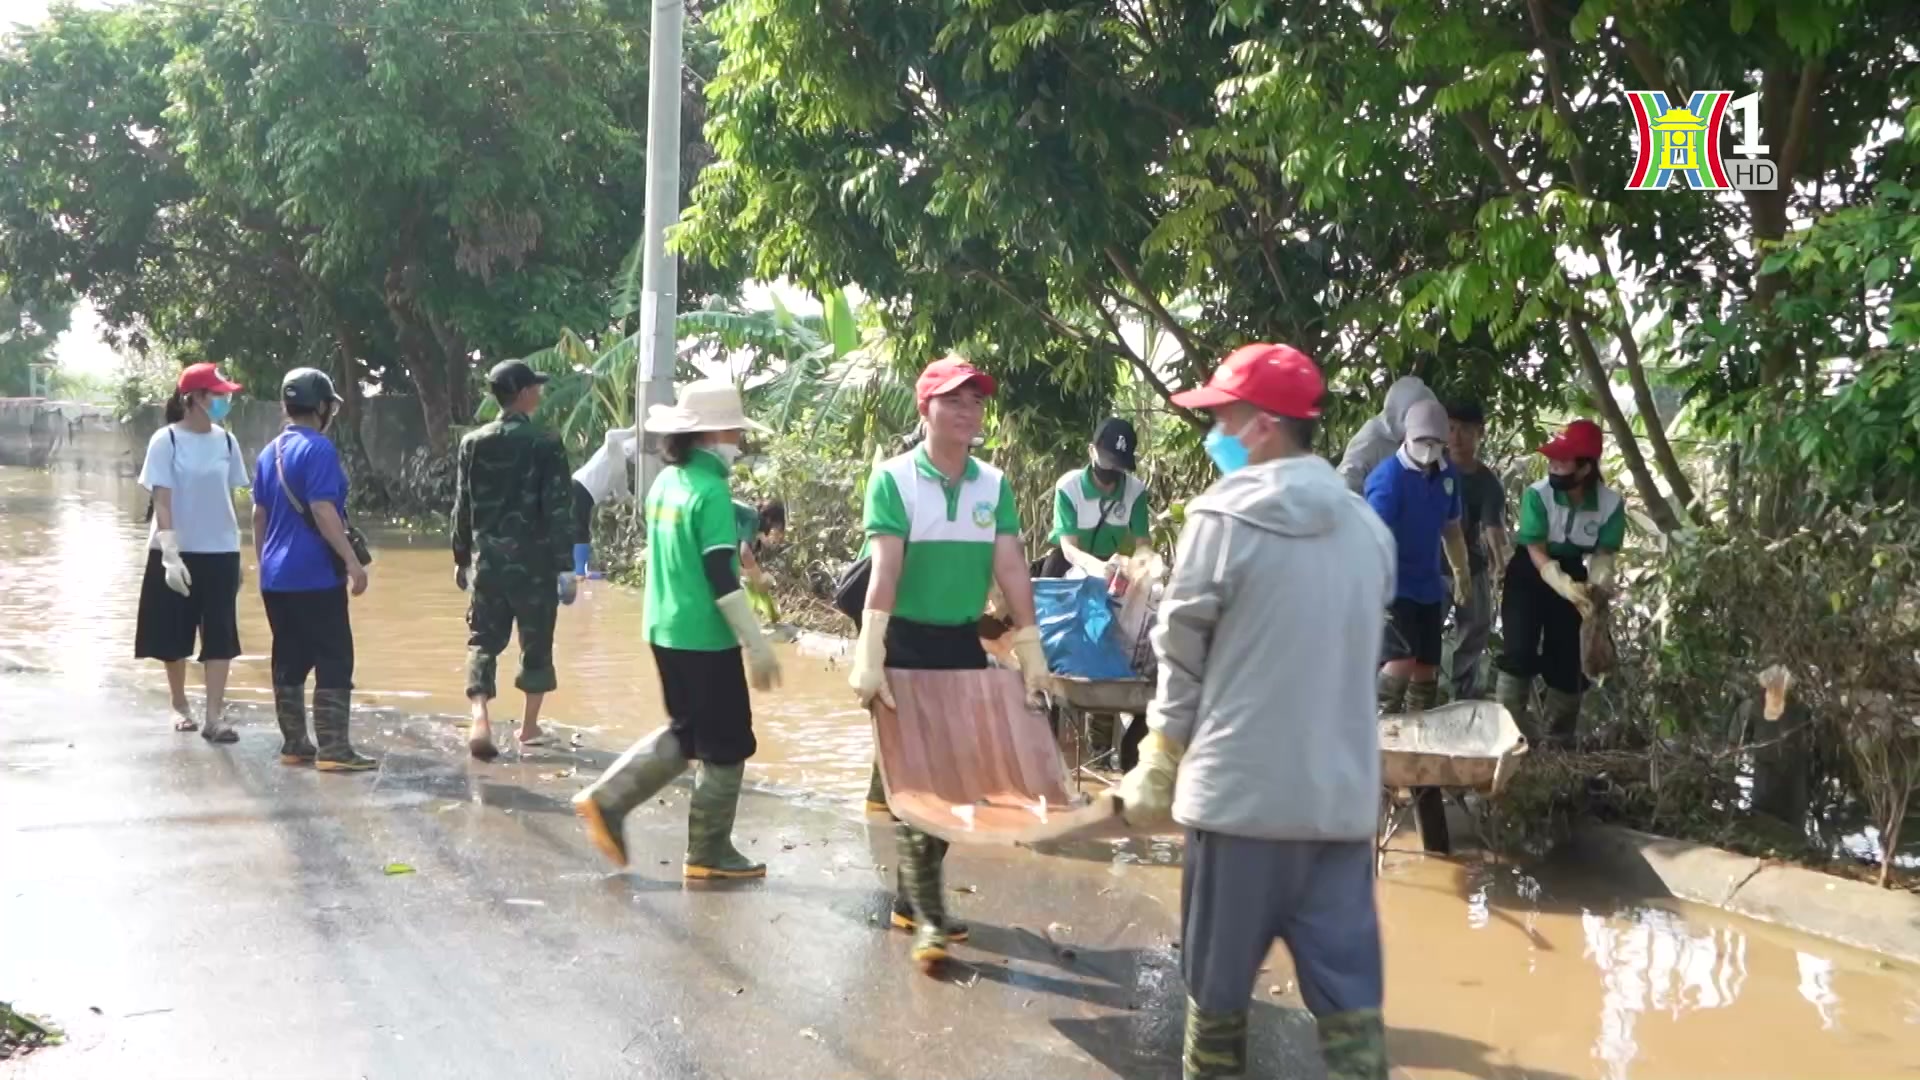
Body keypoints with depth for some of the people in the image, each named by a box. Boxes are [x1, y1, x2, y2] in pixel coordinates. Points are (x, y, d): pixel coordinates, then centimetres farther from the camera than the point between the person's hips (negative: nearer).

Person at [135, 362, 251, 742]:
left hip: (220, 551, 3)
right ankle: (180, 706, 27)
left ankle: (215, 716, 0)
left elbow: (229, 498, 8)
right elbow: (162, 502, -12)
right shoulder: (166, 441, -9)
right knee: (175, 635, 9)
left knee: (220, 636, -2)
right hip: (176, 553, -3)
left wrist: (237, 551, 9)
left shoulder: (226, 441, 2)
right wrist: (170, 555, -20)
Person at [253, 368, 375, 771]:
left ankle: (294, 744, 15)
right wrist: (352, 561, -19)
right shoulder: (318, 449, -12)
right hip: (315, 575, -8)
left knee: (289, 660, 11)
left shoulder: (269, 452, 13)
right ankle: (333, 750, -7)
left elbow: (259, 515, 17)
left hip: (276, 576, 8)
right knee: (334, 661, -5)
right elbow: (322, 511, -19)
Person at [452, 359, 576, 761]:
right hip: (534, 561, -3)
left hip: (487, 560, 3)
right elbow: (558, 509, -11)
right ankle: (529, 727, 19)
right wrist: (565, 566, -8)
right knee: (536, 644, 10)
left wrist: (461, 558, 18)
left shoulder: (473, 442, 3)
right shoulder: (546, 444, -8)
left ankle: (480, 720, -12)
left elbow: (462, 507, 7)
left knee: (483, 642, 6)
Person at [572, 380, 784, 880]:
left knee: (686, 734, 22)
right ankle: (710, 854, 13)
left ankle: (607, 799, 14)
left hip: (666, 631, 8)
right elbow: (722, 579, -20)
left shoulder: (667, 481, 7)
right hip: (706, 638, -8)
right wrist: (757, 645, -17)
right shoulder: (711, 490, -18)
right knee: (727, 747, 5)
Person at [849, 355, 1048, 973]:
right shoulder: (894, 479, -12)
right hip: (907, 643, -5)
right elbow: (884, 572, -20)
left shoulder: (994, 485, 3)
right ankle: (928, 918, -2)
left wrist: (1030, 649, -7)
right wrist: (870, 660, -27)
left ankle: (909, 898, 23)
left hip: (963, 643, 6)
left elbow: (1011, 568, -2)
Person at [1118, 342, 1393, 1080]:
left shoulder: (1224, 517, -10)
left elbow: (1181, 658, -3)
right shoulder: (1368, 527, 6)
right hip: (1343, 792, 5)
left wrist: (1158, 767, 10)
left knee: (1218, 985, 12)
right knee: (1349, 996, 7)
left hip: (1241, 787, -4)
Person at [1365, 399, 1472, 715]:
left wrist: (1461, 575, 25)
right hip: (1392, 586, -7)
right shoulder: (1388, 477, -17)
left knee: (1427, 672, 10)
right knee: (1400, 665, -20)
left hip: (1428, 587, 7)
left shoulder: (1447, 475, 4)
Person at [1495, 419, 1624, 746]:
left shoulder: (1611, 504, -19)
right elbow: (1538, 554, -25)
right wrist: (1567, 587, -41)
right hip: (1530, 574, -2)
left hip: (1572, 575, 2)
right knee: (1520, 650, -13)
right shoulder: (1537, 495, -25)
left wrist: (1595, 587, -35)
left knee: (1568, 658, 6)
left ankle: (1561, 738, 21)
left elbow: (1604, 554, -14)